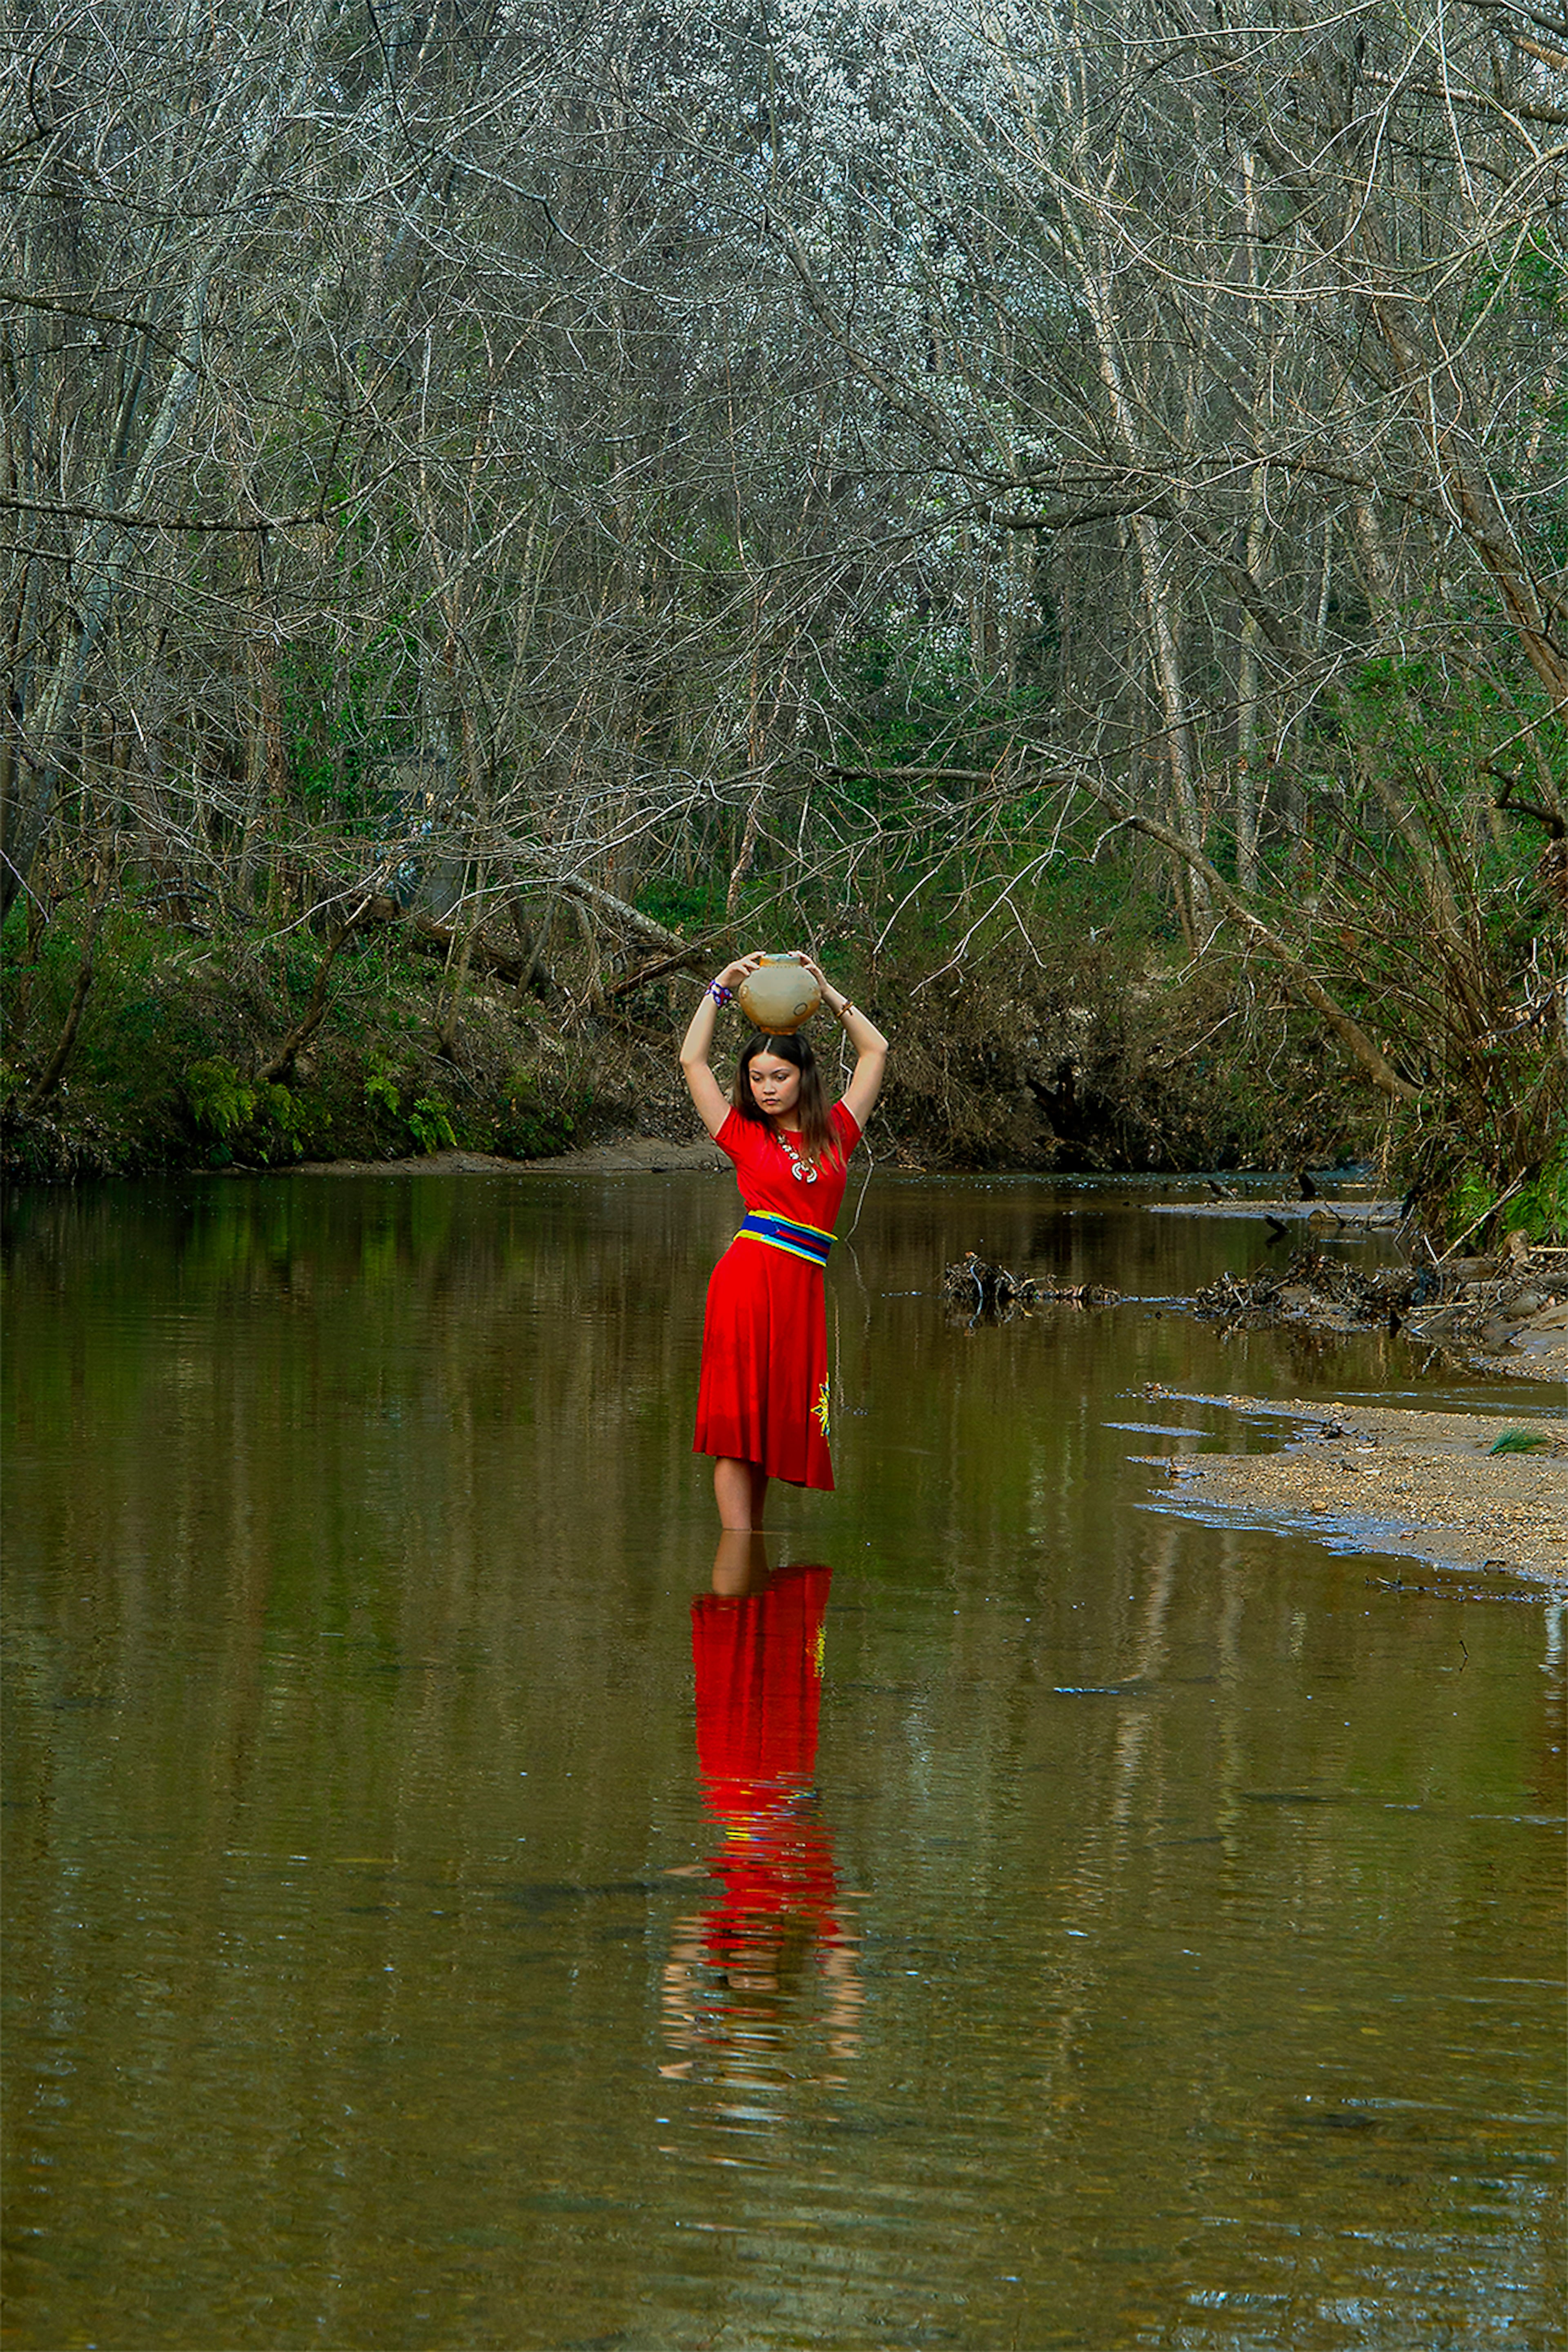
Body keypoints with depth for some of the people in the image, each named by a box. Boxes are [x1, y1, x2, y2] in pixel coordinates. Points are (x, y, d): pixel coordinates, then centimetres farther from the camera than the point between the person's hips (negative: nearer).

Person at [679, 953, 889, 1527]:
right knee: (737, 1422, -6)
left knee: (776, 1425, 4)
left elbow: (874, 1050, 21)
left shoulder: (836, 1132, 14)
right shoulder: (744, 1134, 9)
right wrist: (720, 989, 13)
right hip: (749, 1277, -3)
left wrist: (826, 991, 18)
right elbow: (692, 1060, 11)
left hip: (803, 1285, 3)